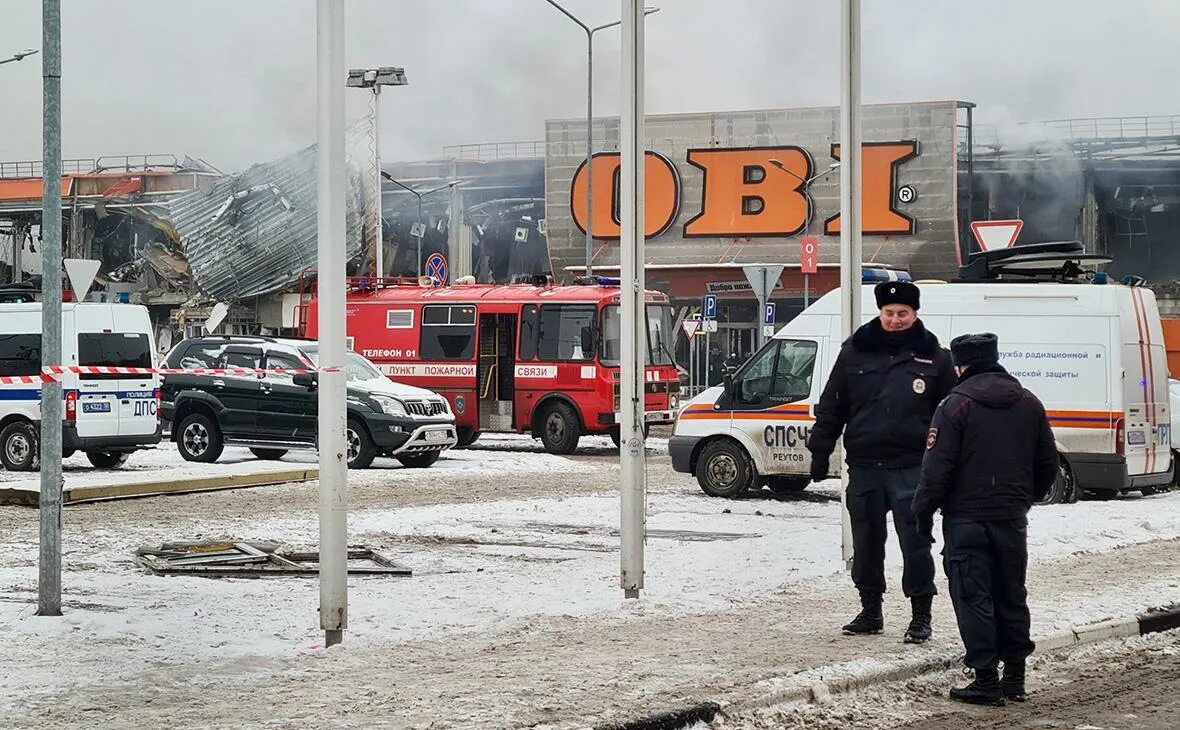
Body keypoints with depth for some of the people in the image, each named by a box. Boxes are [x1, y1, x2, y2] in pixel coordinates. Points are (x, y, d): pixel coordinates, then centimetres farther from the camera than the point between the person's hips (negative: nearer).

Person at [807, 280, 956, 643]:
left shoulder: (933, 357, 3)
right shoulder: (855, 352, 7)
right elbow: (831, 406, 11)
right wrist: (820, 451, 7)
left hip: (911, 467, -2)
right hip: (864, 464, 3)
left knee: (915, 543, -4)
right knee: (866, 542, 10)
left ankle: (921, 615, 5)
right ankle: (870, 610, 23)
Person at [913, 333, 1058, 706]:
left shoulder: (956, 404, -10)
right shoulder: (1029, 404, 9)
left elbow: (937, 467, -13)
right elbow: (1047, 465, 15)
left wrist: (924, 513, -5)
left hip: (966, 519, -5)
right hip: (1012, 520, 5)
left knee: (973, 598, -1)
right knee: (1011, 595, 14)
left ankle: (986, 680, -4)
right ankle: (1015, 677, 18)